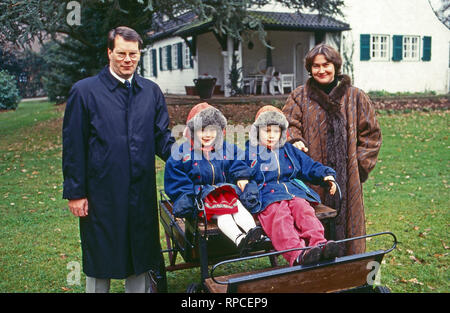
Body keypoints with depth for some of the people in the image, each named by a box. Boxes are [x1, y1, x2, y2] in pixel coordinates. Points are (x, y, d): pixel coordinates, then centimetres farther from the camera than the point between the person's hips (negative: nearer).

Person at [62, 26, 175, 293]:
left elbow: (162, 138, 6)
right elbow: (73, 146, -4)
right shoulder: (85, 91, -4)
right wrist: (75, 193, -6)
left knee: (141, 260, 17)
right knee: (100, 262, 13)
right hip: (101, 194, -3)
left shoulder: (151, 91, 6)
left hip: (142, 193, 3)